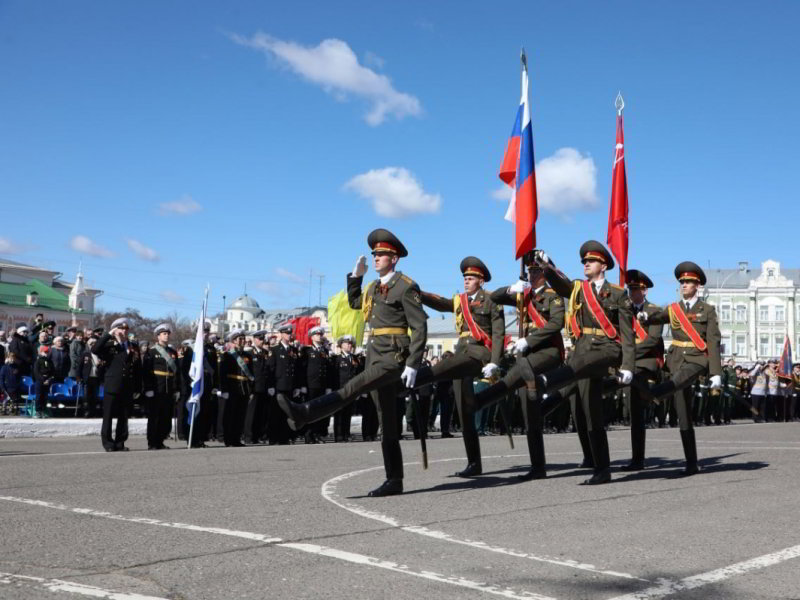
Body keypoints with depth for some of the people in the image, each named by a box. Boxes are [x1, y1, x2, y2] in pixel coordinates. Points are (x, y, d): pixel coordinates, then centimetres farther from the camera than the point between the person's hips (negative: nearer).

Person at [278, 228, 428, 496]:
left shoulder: (405, 286, -6)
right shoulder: (374, 287, 18)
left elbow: (420, 327, -11)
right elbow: (354, 303, 37)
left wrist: (413, 364, -19)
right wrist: (356, 276, 23)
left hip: (395, 356, -8)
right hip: (376, 356, 8)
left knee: (353, 387, -27)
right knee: (387, 423, 6)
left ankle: (304, 414, -40)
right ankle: (394, 481, 8)